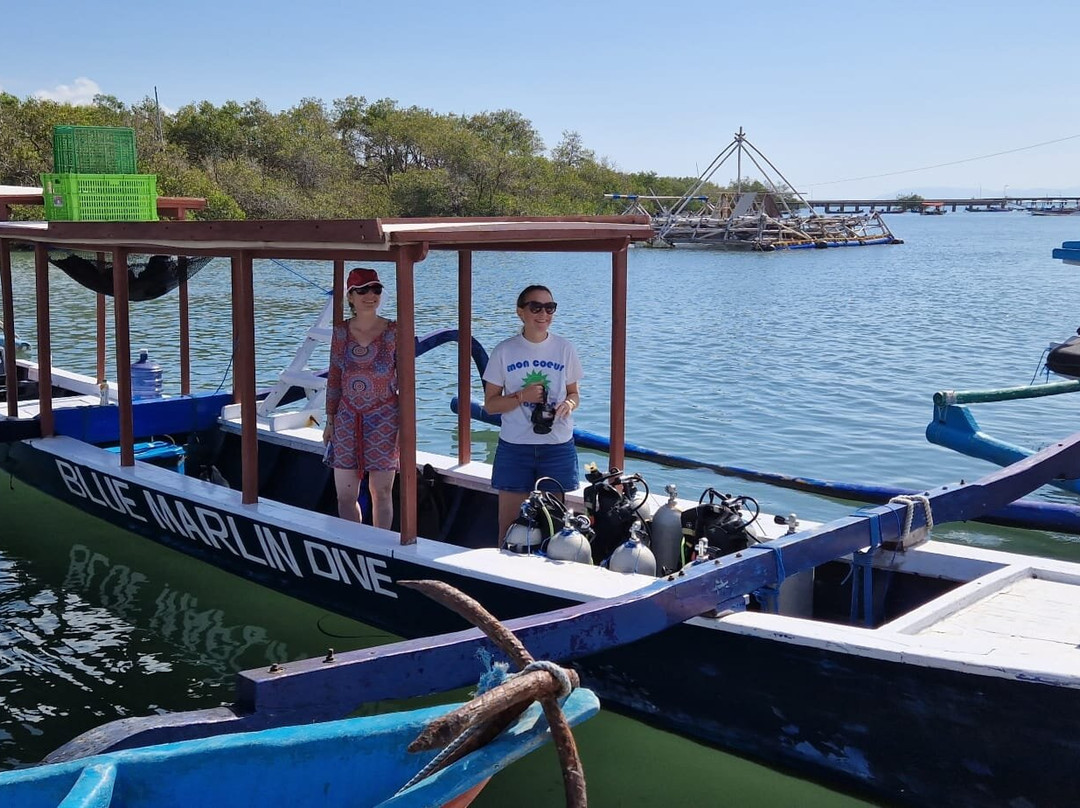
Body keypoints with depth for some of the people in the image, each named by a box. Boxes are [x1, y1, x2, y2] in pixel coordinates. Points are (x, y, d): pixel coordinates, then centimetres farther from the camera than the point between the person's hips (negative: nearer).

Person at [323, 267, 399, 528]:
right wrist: (330, 421, 8)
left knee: (381, 493, 5)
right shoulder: (341, 331, 2)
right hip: (348, 420, 3)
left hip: (383, 420, -3)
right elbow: (334, 379, 8)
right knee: (345, 496, 6)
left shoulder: (393, 332, -6)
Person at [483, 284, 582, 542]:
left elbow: (574, 393, 12)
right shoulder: (504, 351, -1)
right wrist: (521, 396, -15)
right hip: (514, 447, -1)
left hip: (558, 446, 1)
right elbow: (490, 404, 2)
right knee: (510, 524, 2)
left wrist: (569, 403, -11)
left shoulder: (564, 349, 3)